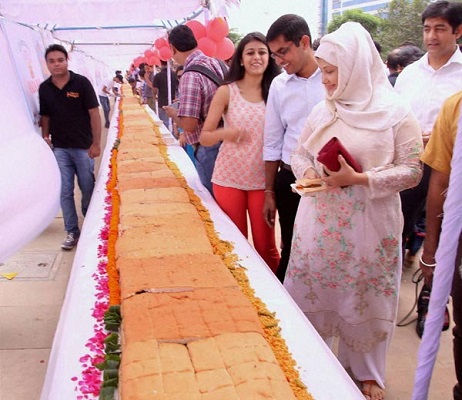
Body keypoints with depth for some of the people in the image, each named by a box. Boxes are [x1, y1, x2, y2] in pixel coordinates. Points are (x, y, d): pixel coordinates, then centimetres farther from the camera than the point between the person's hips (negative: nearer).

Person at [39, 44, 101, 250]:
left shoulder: (81, 83, -8)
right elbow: (45, 116, 11)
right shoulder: (44, 88, 3)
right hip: (59, 148, 3)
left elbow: (94, 113, -7)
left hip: (83, 147, -2)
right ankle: (72, 232, 15)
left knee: (88, 189, 9)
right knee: (65, 192, 4)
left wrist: (96, 143, -10)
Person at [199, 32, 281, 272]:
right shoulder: (226, 92, -2)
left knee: (266, 246, 5)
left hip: (263, 179, 1)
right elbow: (204, 137, -2)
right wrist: (225, 133, -23)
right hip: (229, 179, -1)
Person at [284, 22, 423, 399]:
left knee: (365, 298, 7)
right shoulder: (322, 111, 6)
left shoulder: (395, 113, -8)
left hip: (368, 226, -4)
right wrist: (310, 174, -10)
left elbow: (412, 171, -10)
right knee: (312, 294, 12)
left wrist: (358, 179, -21)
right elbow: (300, 156, 13)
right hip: (319, 223, 4)